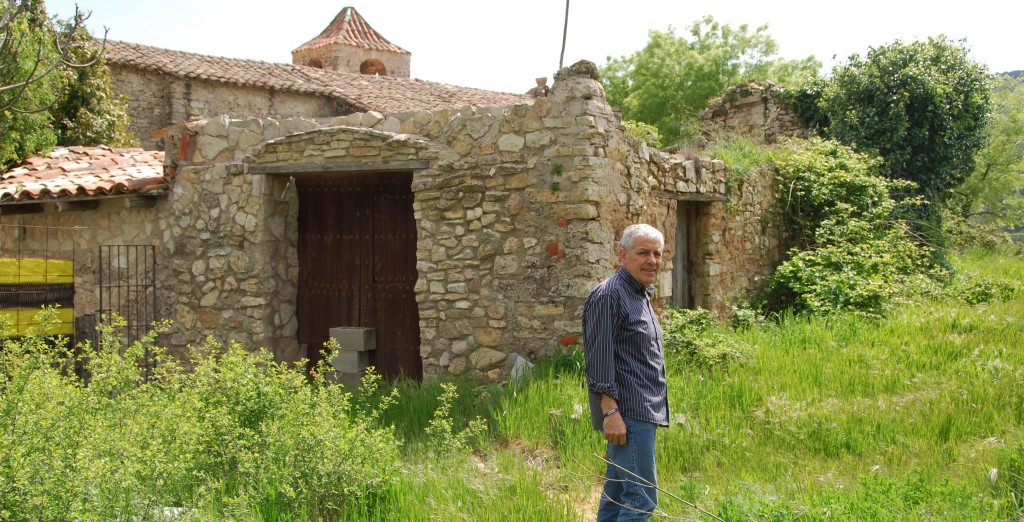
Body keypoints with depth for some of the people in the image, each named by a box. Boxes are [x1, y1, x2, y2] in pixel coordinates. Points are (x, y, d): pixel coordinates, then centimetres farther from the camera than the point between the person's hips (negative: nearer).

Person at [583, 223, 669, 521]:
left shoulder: (640, 295, 18)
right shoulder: (609, 296, -13)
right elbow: (599, 360, -18)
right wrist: (610, 411, -23)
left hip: (642, 411, 10)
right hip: (627, 413, -10)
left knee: (617, 493, 15)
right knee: (641, 497, -12)